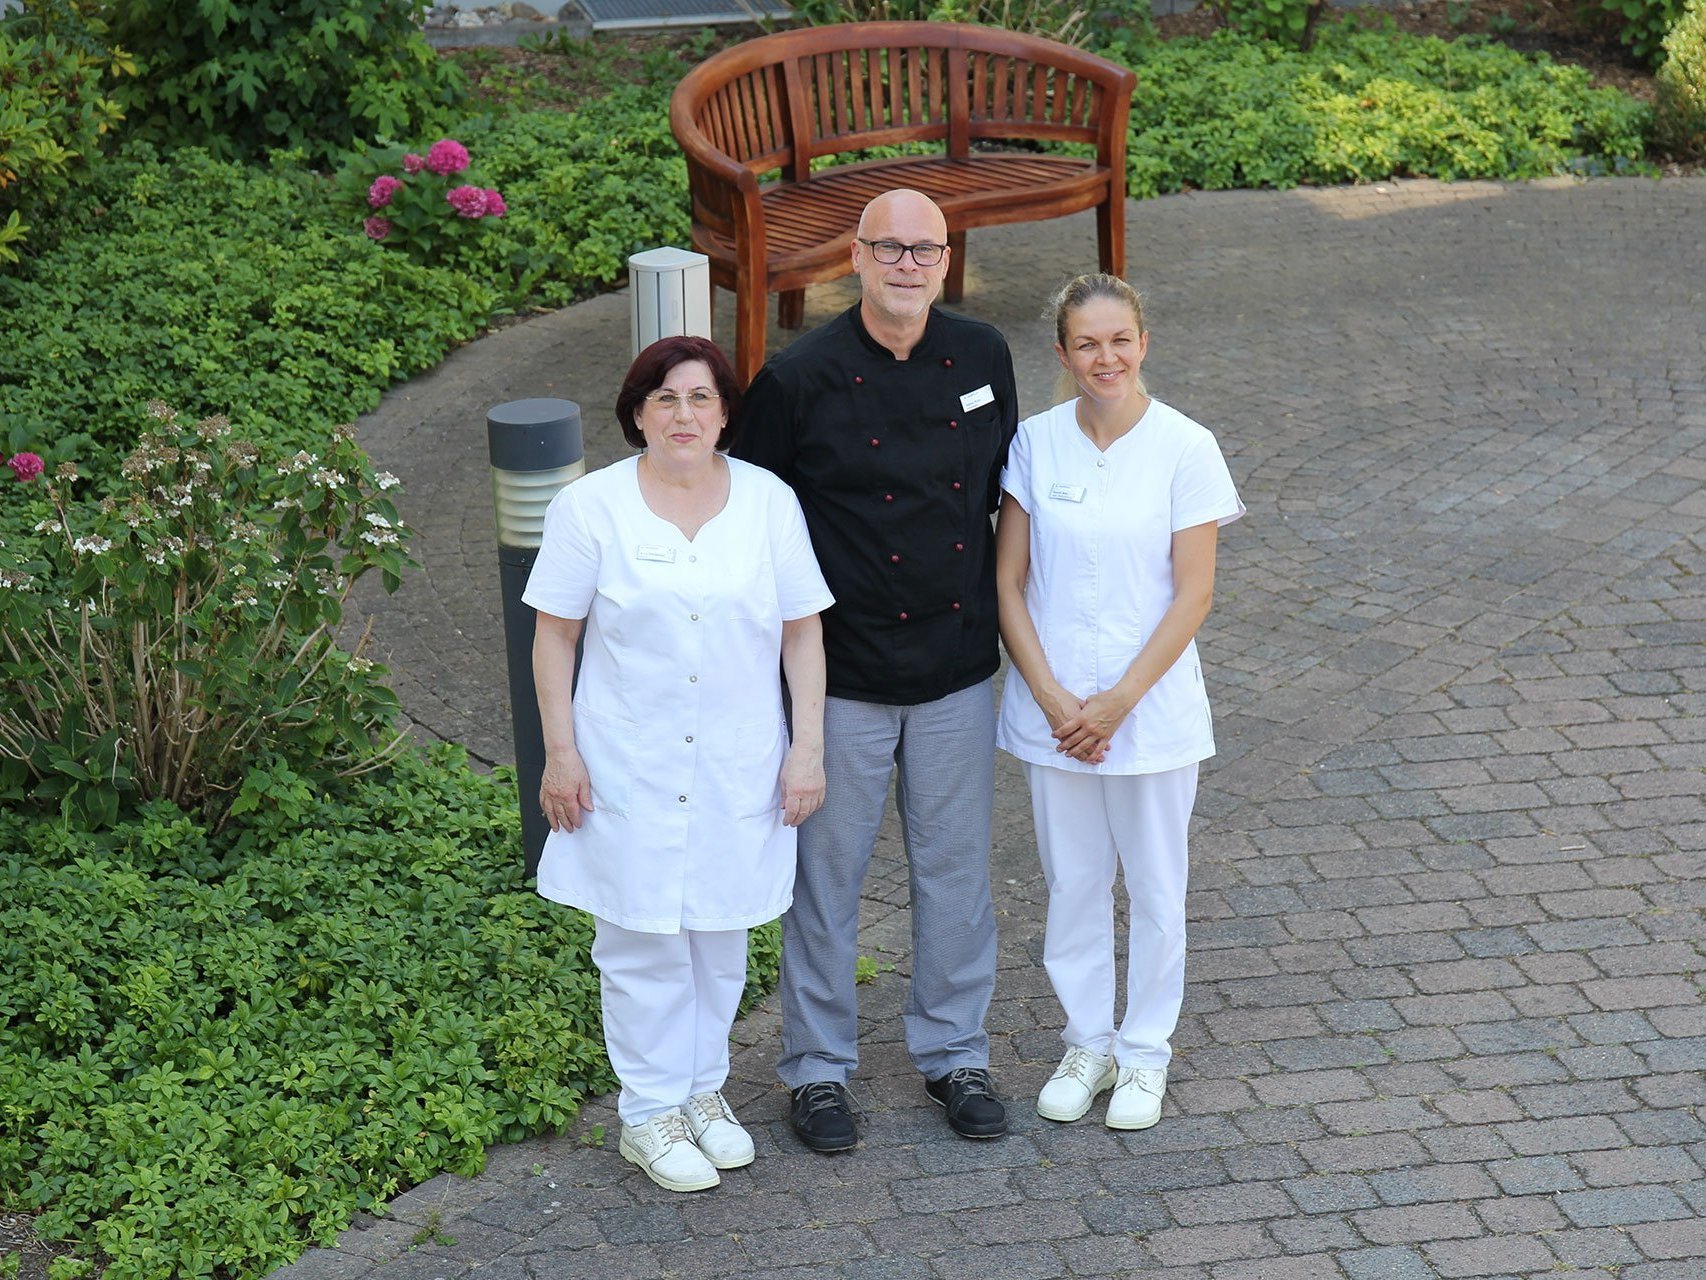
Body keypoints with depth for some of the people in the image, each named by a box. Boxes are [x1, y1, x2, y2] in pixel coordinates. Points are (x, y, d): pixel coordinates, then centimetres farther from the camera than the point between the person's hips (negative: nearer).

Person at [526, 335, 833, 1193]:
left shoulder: (770, 502, -1)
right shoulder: (589, 507, -6)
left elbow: (802, 631, 4)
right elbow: (554, 637, -2)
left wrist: (808, 745, 0)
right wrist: (560, 752, -6)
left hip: (739, 765, 2)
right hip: (630, 767, -2)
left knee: (721, 934, 14)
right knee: (643, 941, 5)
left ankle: (704, 1088, 33)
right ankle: (650, 1114, 20)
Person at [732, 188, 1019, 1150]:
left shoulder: (984, 359, 0)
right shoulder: (799, 380, -12)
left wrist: (1009, 621, 12)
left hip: (959, 665, 3)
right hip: (844, 673, -3)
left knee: (957, 864, 13)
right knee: (829, 869, 8)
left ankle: (954, 1052, 30)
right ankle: (819, 1067, 24)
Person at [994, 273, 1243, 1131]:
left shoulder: (1185, 448, -11)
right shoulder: (1036, 442, -4)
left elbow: (1193, 595, -10)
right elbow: (1007, 582, -3)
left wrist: (1118, 702, -15)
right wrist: (1051, 697, -12)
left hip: (1150, 707, -2)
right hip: (1051, 707, 2)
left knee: (1154, 889, 12)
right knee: (1071, 884, 15)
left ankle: (1144, 1052, 30)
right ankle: (1086, 1043, 33)